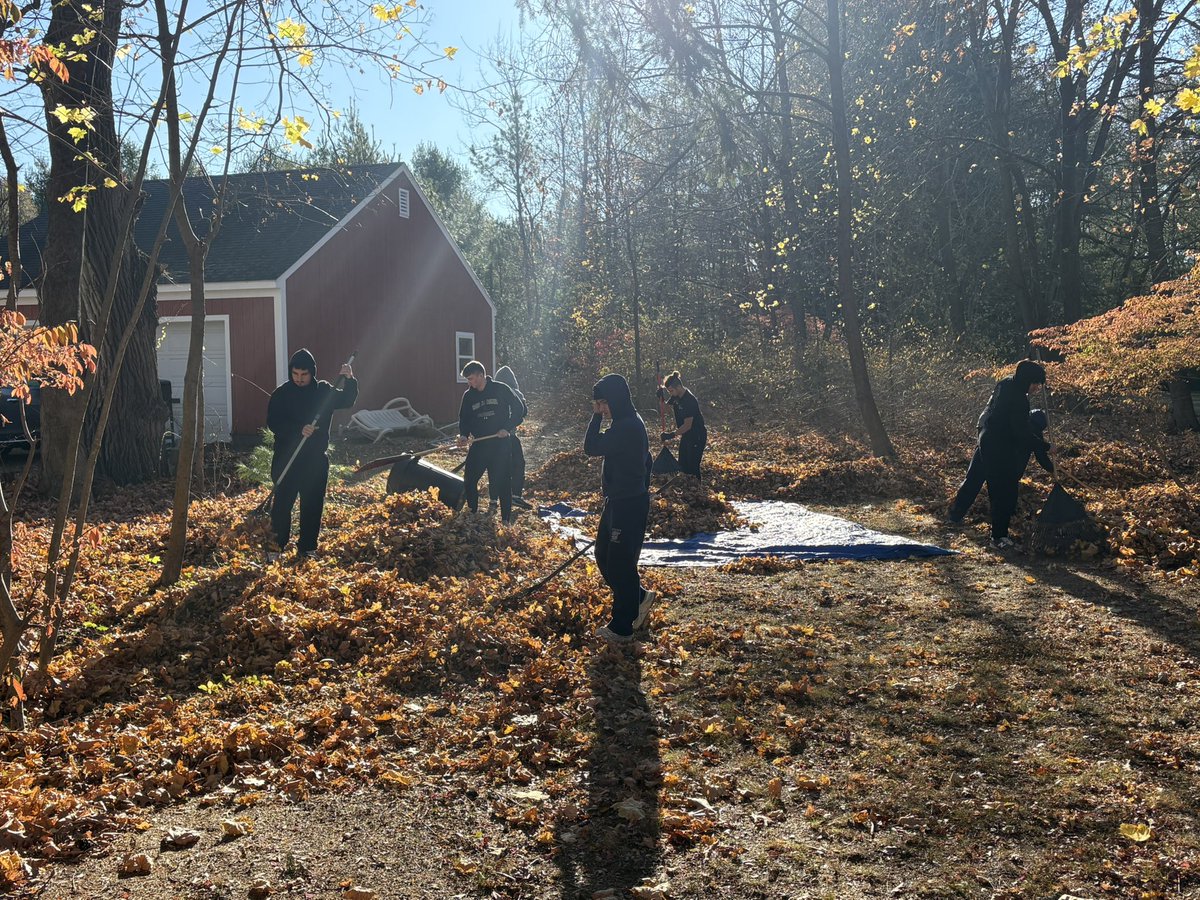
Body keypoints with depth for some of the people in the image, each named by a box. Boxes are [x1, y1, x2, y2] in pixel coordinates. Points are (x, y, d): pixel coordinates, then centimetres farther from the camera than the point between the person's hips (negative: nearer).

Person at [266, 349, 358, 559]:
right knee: (282, 503, -2)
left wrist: (349, 381, -21)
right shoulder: (281, 394, -4)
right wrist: (299, 430, -25)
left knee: (313, 505, 6)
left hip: (316, 460, 3)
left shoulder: (324, 391, 4)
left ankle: (307, 548, 16)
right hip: (286, 458, -3)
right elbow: (273, 422, -11)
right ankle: (276, 547, 7)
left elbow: (346, 400, -3)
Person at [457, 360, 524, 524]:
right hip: (479, 445, 4)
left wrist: (507, 428, -11)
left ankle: (506, 518, 7)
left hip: (500, 444, -4)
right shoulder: (468, 395, 6)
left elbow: (519, 410, -1)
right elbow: (464, 419, 11)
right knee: (469, 479, 2)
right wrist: (463, 435, -8)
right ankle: (472, 512, 19)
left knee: (501, 481, -2)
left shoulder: (501, 389, -5)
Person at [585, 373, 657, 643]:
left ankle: (621, 628, 10)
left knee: (619, 563, -1)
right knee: (604, 557, 17)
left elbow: (592, 448, -23)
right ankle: (639, 598, 31)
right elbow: (646, 460, 19)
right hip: (618, 501, 10)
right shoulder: (628, 423, 11)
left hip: (629, 506, -10)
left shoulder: (627, 427, -21)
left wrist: (597, 416, -15)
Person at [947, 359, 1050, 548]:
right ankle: (999, 536, 2)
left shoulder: (1005, 383, 3)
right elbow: (1022, 432, -22)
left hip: (986, 438, 10)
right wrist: (1043, 446, -13)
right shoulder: (1018, 399, -24)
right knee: (1003, 490, -2)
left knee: (973, 478, 23)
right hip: (999, 447, -10)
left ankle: (955, 513, 38)